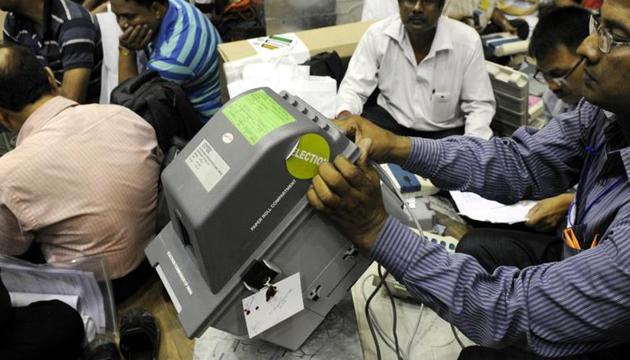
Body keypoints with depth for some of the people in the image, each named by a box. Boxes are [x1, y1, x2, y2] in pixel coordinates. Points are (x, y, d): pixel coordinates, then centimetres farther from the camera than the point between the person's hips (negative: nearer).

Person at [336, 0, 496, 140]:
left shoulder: (467, 40, -15)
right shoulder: (377, 34, -11)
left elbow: (480, 105, -8)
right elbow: (353, 87, -8)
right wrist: (344, 117, -33)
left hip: (444, 131, 0)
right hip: (390, 119, 1)